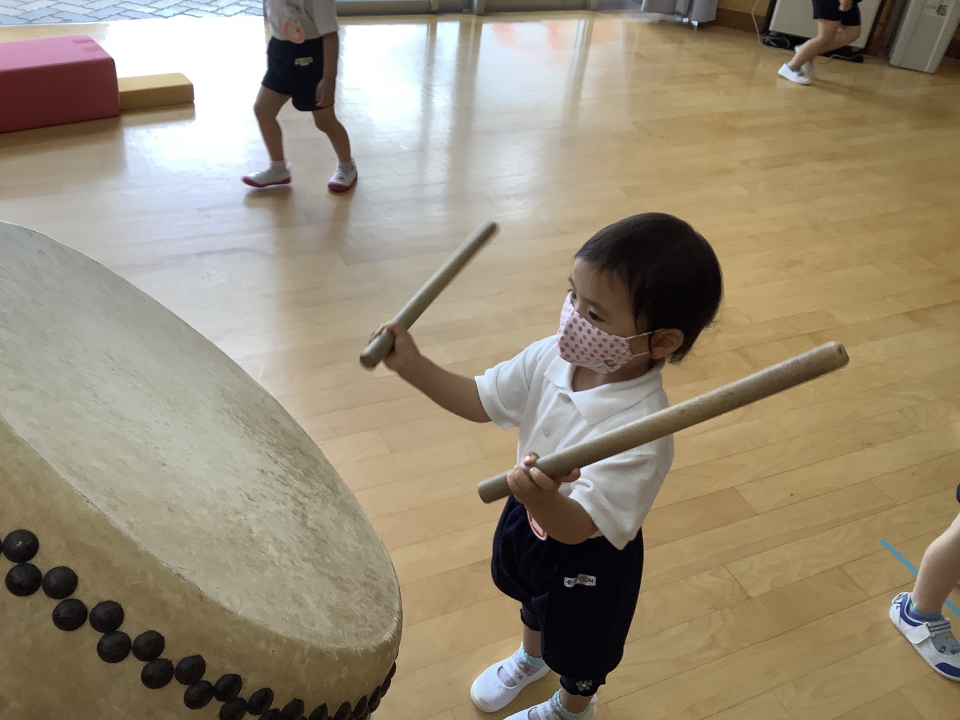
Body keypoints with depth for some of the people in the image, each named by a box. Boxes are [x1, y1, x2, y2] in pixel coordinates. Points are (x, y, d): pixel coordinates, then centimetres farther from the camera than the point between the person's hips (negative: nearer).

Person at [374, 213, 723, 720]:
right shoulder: (552, 357, -22)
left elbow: (579, 526, -39)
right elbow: (479, 401, -10)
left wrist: (546, 501, -61)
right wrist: (412, 365, -22)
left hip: (587, 556, -6)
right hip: (529, 515, 6)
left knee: (578, 646, 27)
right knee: (531, 599, 37)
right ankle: (531, 657, 72)